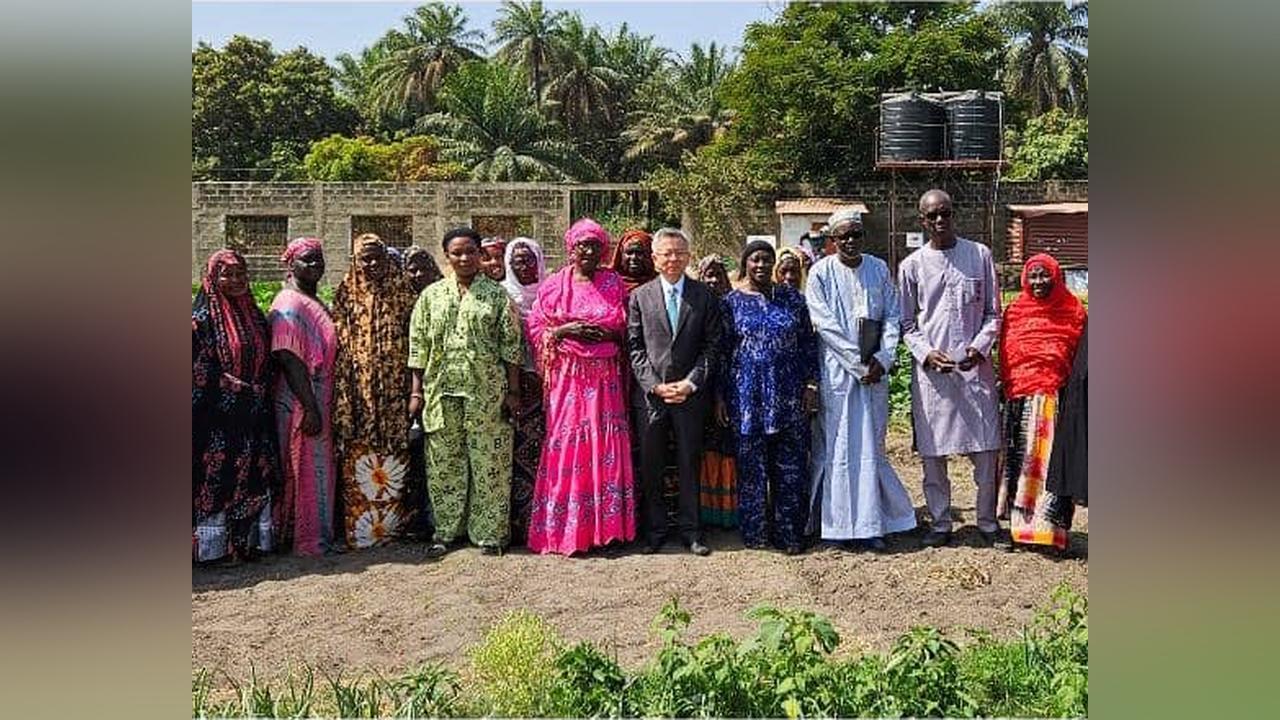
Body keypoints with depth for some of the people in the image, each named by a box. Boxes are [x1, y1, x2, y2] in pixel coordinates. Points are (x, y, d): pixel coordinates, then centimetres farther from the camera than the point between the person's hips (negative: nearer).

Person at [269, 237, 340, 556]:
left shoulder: (316, 304, 15)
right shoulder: (288, 305, -14)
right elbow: (289, 359, -22)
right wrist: (310, 408, -24)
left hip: (319, 403, 9)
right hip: (299, 405, -9)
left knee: (320, 468, 14)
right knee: (306, 468, -2)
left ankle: (319, 534, 23)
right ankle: (309, 538, 7)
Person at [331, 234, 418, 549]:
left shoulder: (400, 291, 7)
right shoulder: (347, 293, 6)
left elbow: (412, 338, 7)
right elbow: (338, 342, 5)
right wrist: (344, 390, -3)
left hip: (393, 386, 1)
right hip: (359, 388, 0)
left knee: (393, 454, 2)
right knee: (359, 456, -1)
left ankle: (393, 523, 12)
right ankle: (360, 529, 6)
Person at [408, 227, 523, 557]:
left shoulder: (497, 295, 4)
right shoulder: (431, 295, 10)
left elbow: (510, 345, 1)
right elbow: (418, 345, 9)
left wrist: (513, 391, -4)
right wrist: (417, 390, 4)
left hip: (486, 391, -2)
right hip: (441, 392, 2)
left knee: (489, 462, 2)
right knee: (443, 463, 8)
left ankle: (489, 532, 12)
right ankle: (446, 530, 20)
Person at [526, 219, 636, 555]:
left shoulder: (613, 283, 9)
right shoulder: (554, 285, 5)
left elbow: (621, 326, 9)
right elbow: (535, 328, 3)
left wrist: (597, 331, -7)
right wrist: (565, 330, -12)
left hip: (604, 375, 2)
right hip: (567, 374, -1)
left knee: (604, 444, 0)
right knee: (566, 443, -4)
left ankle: (604, 525, 9)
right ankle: (564, 529, 3)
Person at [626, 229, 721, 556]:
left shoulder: (705, 296, 4)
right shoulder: (639, 297, 4)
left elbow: (711, 345, 1)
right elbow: (635, 348, 1)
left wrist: (691, 383, -9)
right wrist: (655, 385, -10)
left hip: (691, 394, 0)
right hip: (649, 394, 0)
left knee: (689, 464, 8)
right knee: (650, 467, 6)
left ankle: (690, 530, 18)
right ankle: (654, 530, 18)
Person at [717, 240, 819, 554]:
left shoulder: (792, 297, 5)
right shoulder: (731, 301, 2)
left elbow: (808, 343, 7)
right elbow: (721, 351, 3)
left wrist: (811, 384, 0)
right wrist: (720, 396, 0)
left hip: (788, 393, 1)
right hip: (747, 394, -1)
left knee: (790, 463, 4)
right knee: (751, 463, 6)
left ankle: (789, 532, 15)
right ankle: (754, 530, 18)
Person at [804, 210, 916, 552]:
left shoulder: (879, 269, 8)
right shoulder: (821, 273, -3)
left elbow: (892, 316, 6)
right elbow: (825, 325, -9)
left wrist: (883, 359, -8)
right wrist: (859, 364, -12)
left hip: (874, 369, 3)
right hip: (836, 370, -3)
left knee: (871, 446, 6)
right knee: (837, 446, -1)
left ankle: (869, 523, 12)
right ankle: (839, 523, 6)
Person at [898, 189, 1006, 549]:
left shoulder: (980, 255, 5)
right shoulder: (912, 265, 4)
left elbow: (993, 312, 7)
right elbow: (907, 324, 7)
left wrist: (980, 347, -9)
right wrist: (926, 354, -10)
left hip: (975, 366, 0)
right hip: (930, 370, 0)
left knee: (986, 449, 3)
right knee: (932, 451, 6)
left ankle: (988, 523, 19)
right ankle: (940, 523, 20)